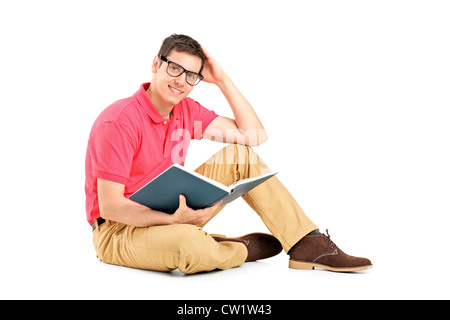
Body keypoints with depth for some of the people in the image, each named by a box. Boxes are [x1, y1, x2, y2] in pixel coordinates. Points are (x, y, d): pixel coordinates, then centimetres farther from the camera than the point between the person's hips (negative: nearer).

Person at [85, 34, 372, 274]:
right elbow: (110, 206, -24)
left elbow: (254, 134, -1)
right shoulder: (120, 121, -21)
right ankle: (241, 249, -4)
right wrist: (174, 219, -35)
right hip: (119, 228, -7)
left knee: (240, 154, -4)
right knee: (192, 242, -42)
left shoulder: (186, 110, 2)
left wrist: (222, 79, -6)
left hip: (170, 214, 7)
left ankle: (307, 244, -8)